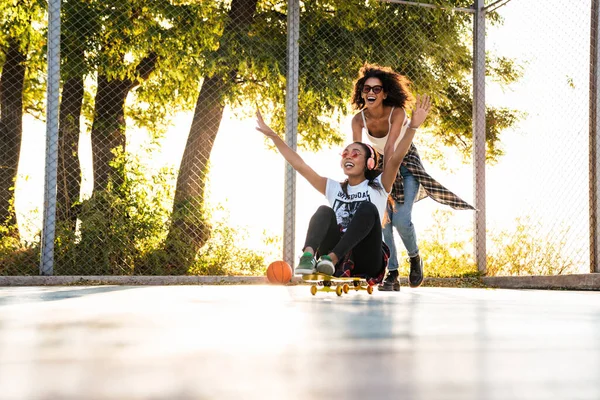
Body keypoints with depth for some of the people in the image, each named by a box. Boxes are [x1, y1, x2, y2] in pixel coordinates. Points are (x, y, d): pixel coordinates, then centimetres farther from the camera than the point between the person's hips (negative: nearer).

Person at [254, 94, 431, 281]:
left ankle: (331, 258, -44)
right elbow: (299, 165, 14)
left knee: (368, 209, -24)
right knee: (325, 211, -20)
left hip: (367, 263, -2)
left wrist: (413, 126, -22)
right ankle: (308, 256, -51)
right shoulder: (334, 188, 19)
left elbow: (396, 158, -7)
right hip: (338, 266, 3)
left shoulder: (378, 186, 10)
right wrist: (272, 135, 8)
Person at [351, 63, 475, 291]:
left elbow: (390, 148, -35)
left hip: (405, 163, -3)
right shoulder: (358, 119, -17)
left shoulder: (397, 113, -27)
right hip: (380, 163, 3)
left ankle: (414, 258, 14)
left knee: (401, 220, -17)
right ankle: (392, 275, 0)